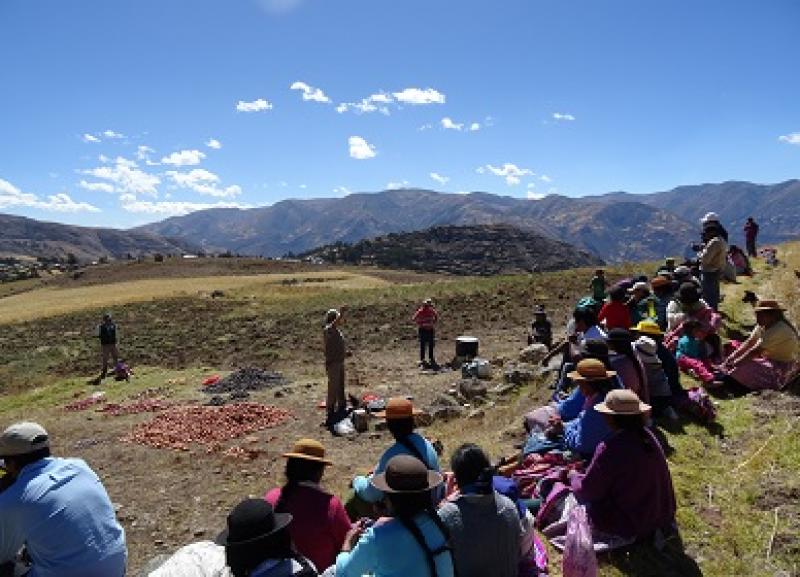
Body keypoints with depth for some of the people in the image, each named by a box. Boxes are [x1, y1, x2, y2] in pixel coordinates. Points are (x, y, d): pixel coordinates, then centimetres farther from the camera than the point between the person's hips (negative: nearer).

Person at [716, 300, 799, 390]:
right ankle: (722, 372, -9)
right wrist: (733, 356, -12)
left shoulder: (778, 330, -28)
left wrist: (736, 363, -21)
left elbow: (755, 351, -27)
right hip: (769, 359, 10)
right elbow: (749, 343, 0)